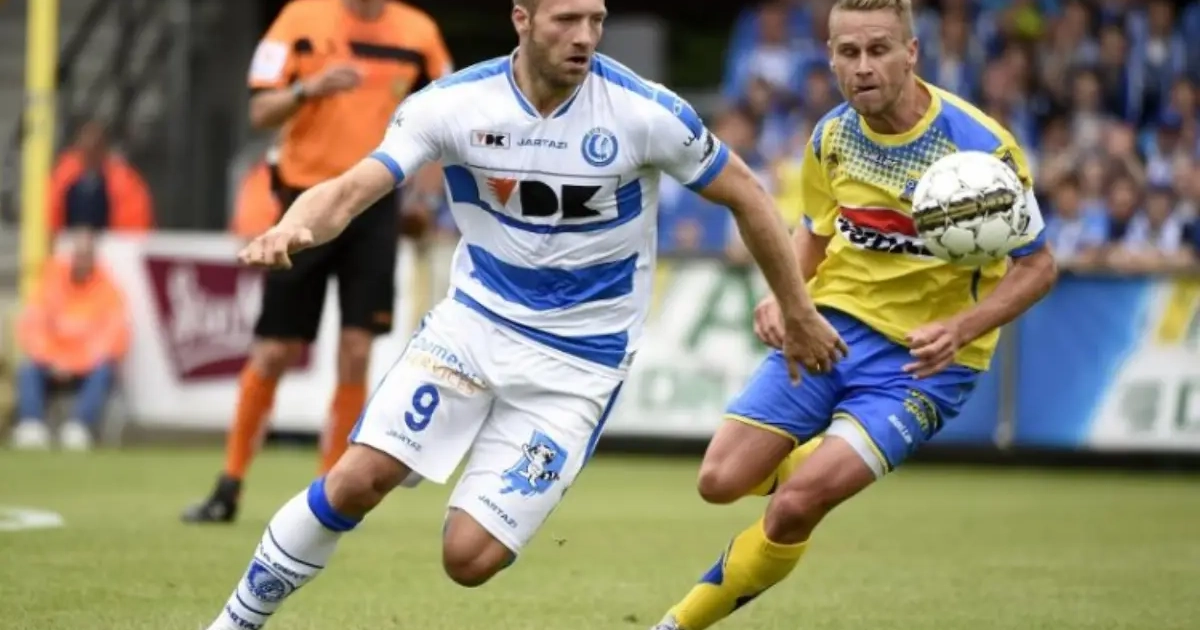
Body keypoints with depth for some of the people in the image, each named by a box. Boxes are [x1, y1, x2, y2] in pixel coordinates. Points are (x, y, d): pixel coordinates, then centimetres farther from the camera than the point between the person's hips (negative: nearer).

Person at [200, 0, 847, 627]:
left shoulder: (645, 113, -15)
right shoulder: (453, 104, -11)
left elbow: (745, 194, -1)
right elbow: (350, 190, -18)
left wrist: (797, 314, 7)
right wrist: (294, 227, -42)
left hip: (576, 364, -2)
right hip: (473, 321, 2)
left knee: (469, 557, -14)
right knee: (357, 480, -15)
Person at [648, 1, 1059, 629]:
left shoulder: (980, 145, -19)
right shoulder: (833, 136, -2)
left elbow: (1037, 266, -11)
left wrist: (959, 330, -27)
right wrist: (782, 294, -4)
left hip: (922, 358, -5)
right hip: (833, 324, 5)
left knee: (795, 505, -19)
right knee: (720, 481, -4)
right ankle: (819, 461, 29)